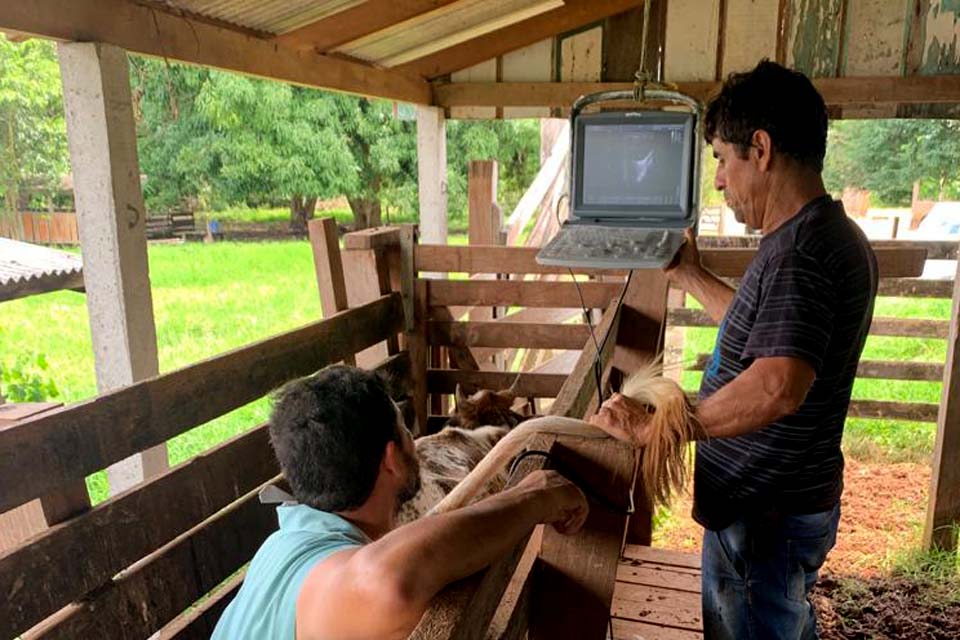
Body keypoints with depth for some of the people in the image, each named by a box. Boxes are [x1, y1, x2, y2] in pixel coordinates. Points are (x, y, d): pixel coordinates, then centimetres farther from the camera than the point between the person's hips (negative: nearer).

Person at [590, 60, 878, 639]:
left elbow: (778, 386, -39)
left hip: (765, 515, -10)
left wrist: (653, 427, -30)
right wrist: (692, 277, 23)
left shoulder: (799, 253, -26)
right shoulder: (832, 234, 8)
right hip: (799, 499, 10)